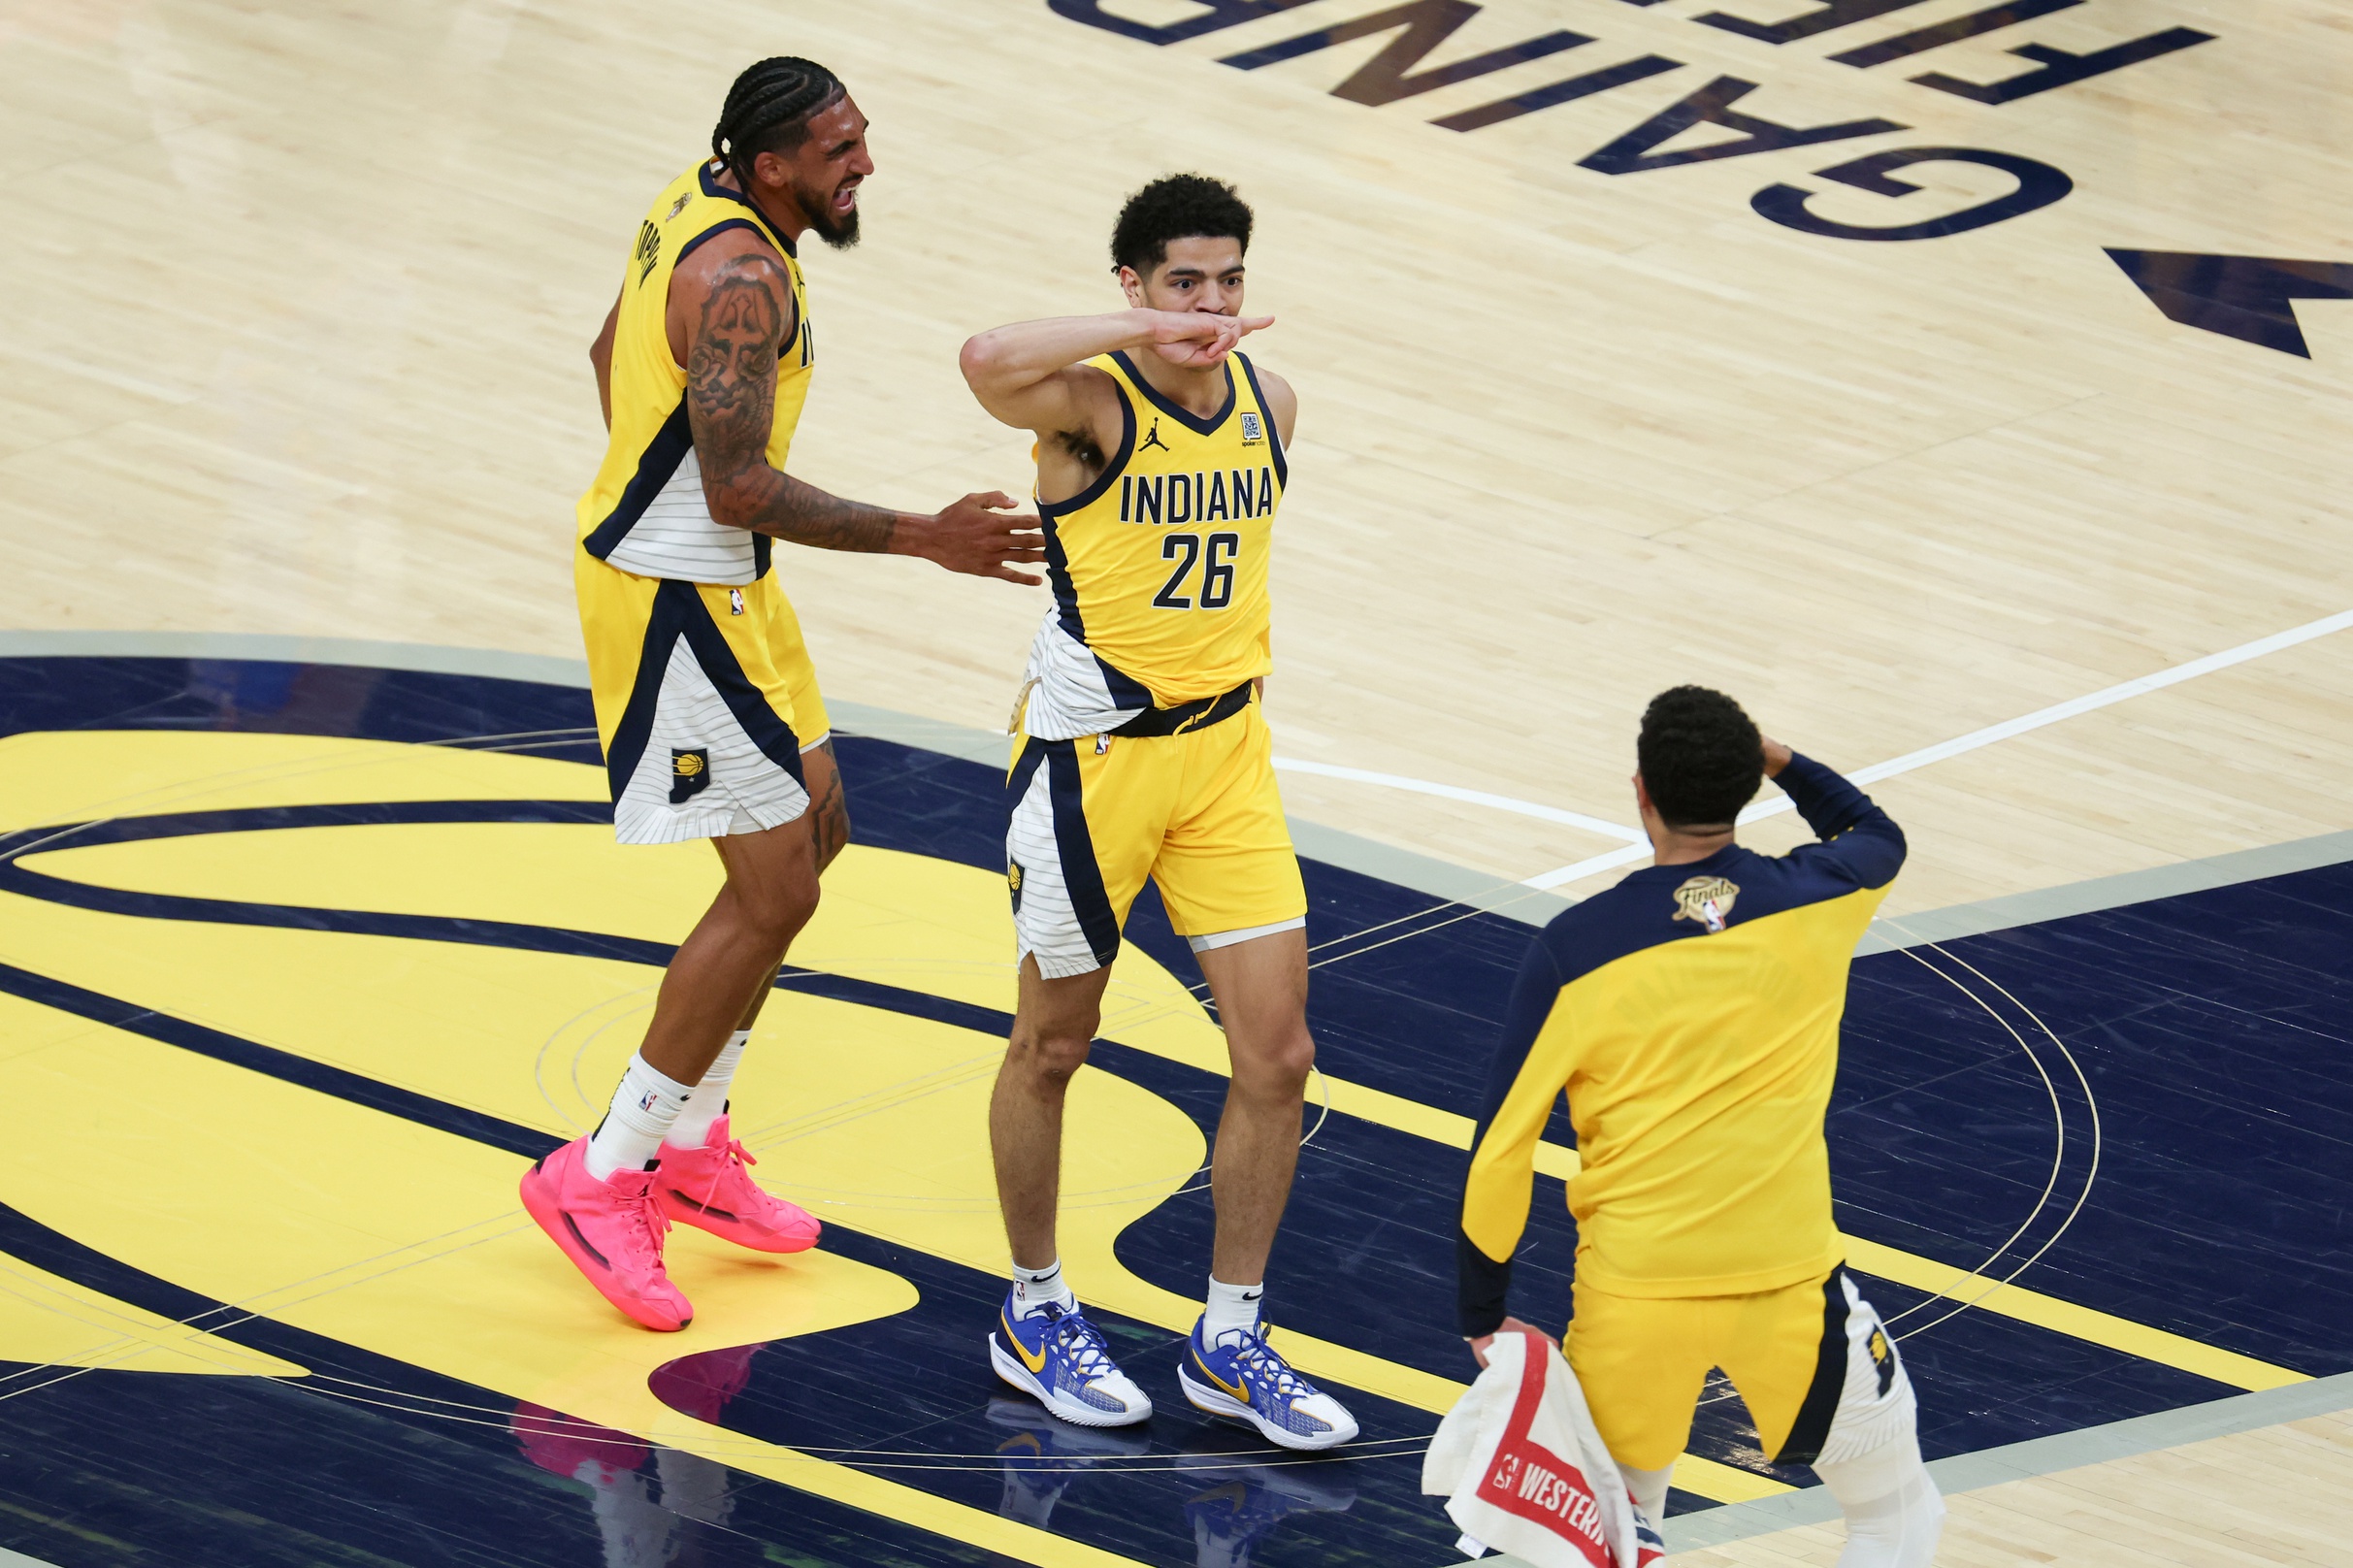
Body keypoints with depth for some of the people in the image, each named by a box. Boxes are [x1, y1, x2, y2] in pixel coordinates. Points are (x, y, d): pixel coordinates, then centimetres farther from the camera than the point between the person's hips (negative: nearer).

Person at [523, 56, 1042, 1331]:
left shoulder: (695, 208, 5)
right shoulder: (740, 278, -26)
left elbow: (613, 353, 20)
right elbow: (741, 490, -29)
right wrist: (925, 540, -26)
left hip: (717, 579, 11)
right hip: (677, 602, -11)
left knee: (813, 832, 19)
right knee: (774, 895, -6)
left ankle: (690, 1146, 28)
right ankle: (601, 1177, 3)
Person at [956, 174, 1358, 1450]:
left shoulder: (1266, 402, 2)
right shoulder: (1094, 404, -18)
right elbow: (988, 362, -42)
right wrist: (1149, 332, -35)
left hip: (1225, 747, 5)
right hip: (1091, 755, -5)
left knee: (1277, 1054, 1)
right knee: (1053, 1044, 10)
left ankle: (1227, 1344, 15)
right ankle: (1033, 1316, 29)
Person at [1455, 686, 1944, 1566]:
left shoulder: (1573, 950, -5)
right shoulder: (1816, 904, 0)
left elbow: (1500, 1148, -2)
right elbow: (1877, 836, 27)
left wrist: (1485, 1318, 8)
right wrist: (1780, 762, 39)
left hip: (1631, 1294, 0)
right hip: (1788, 1283, 0)